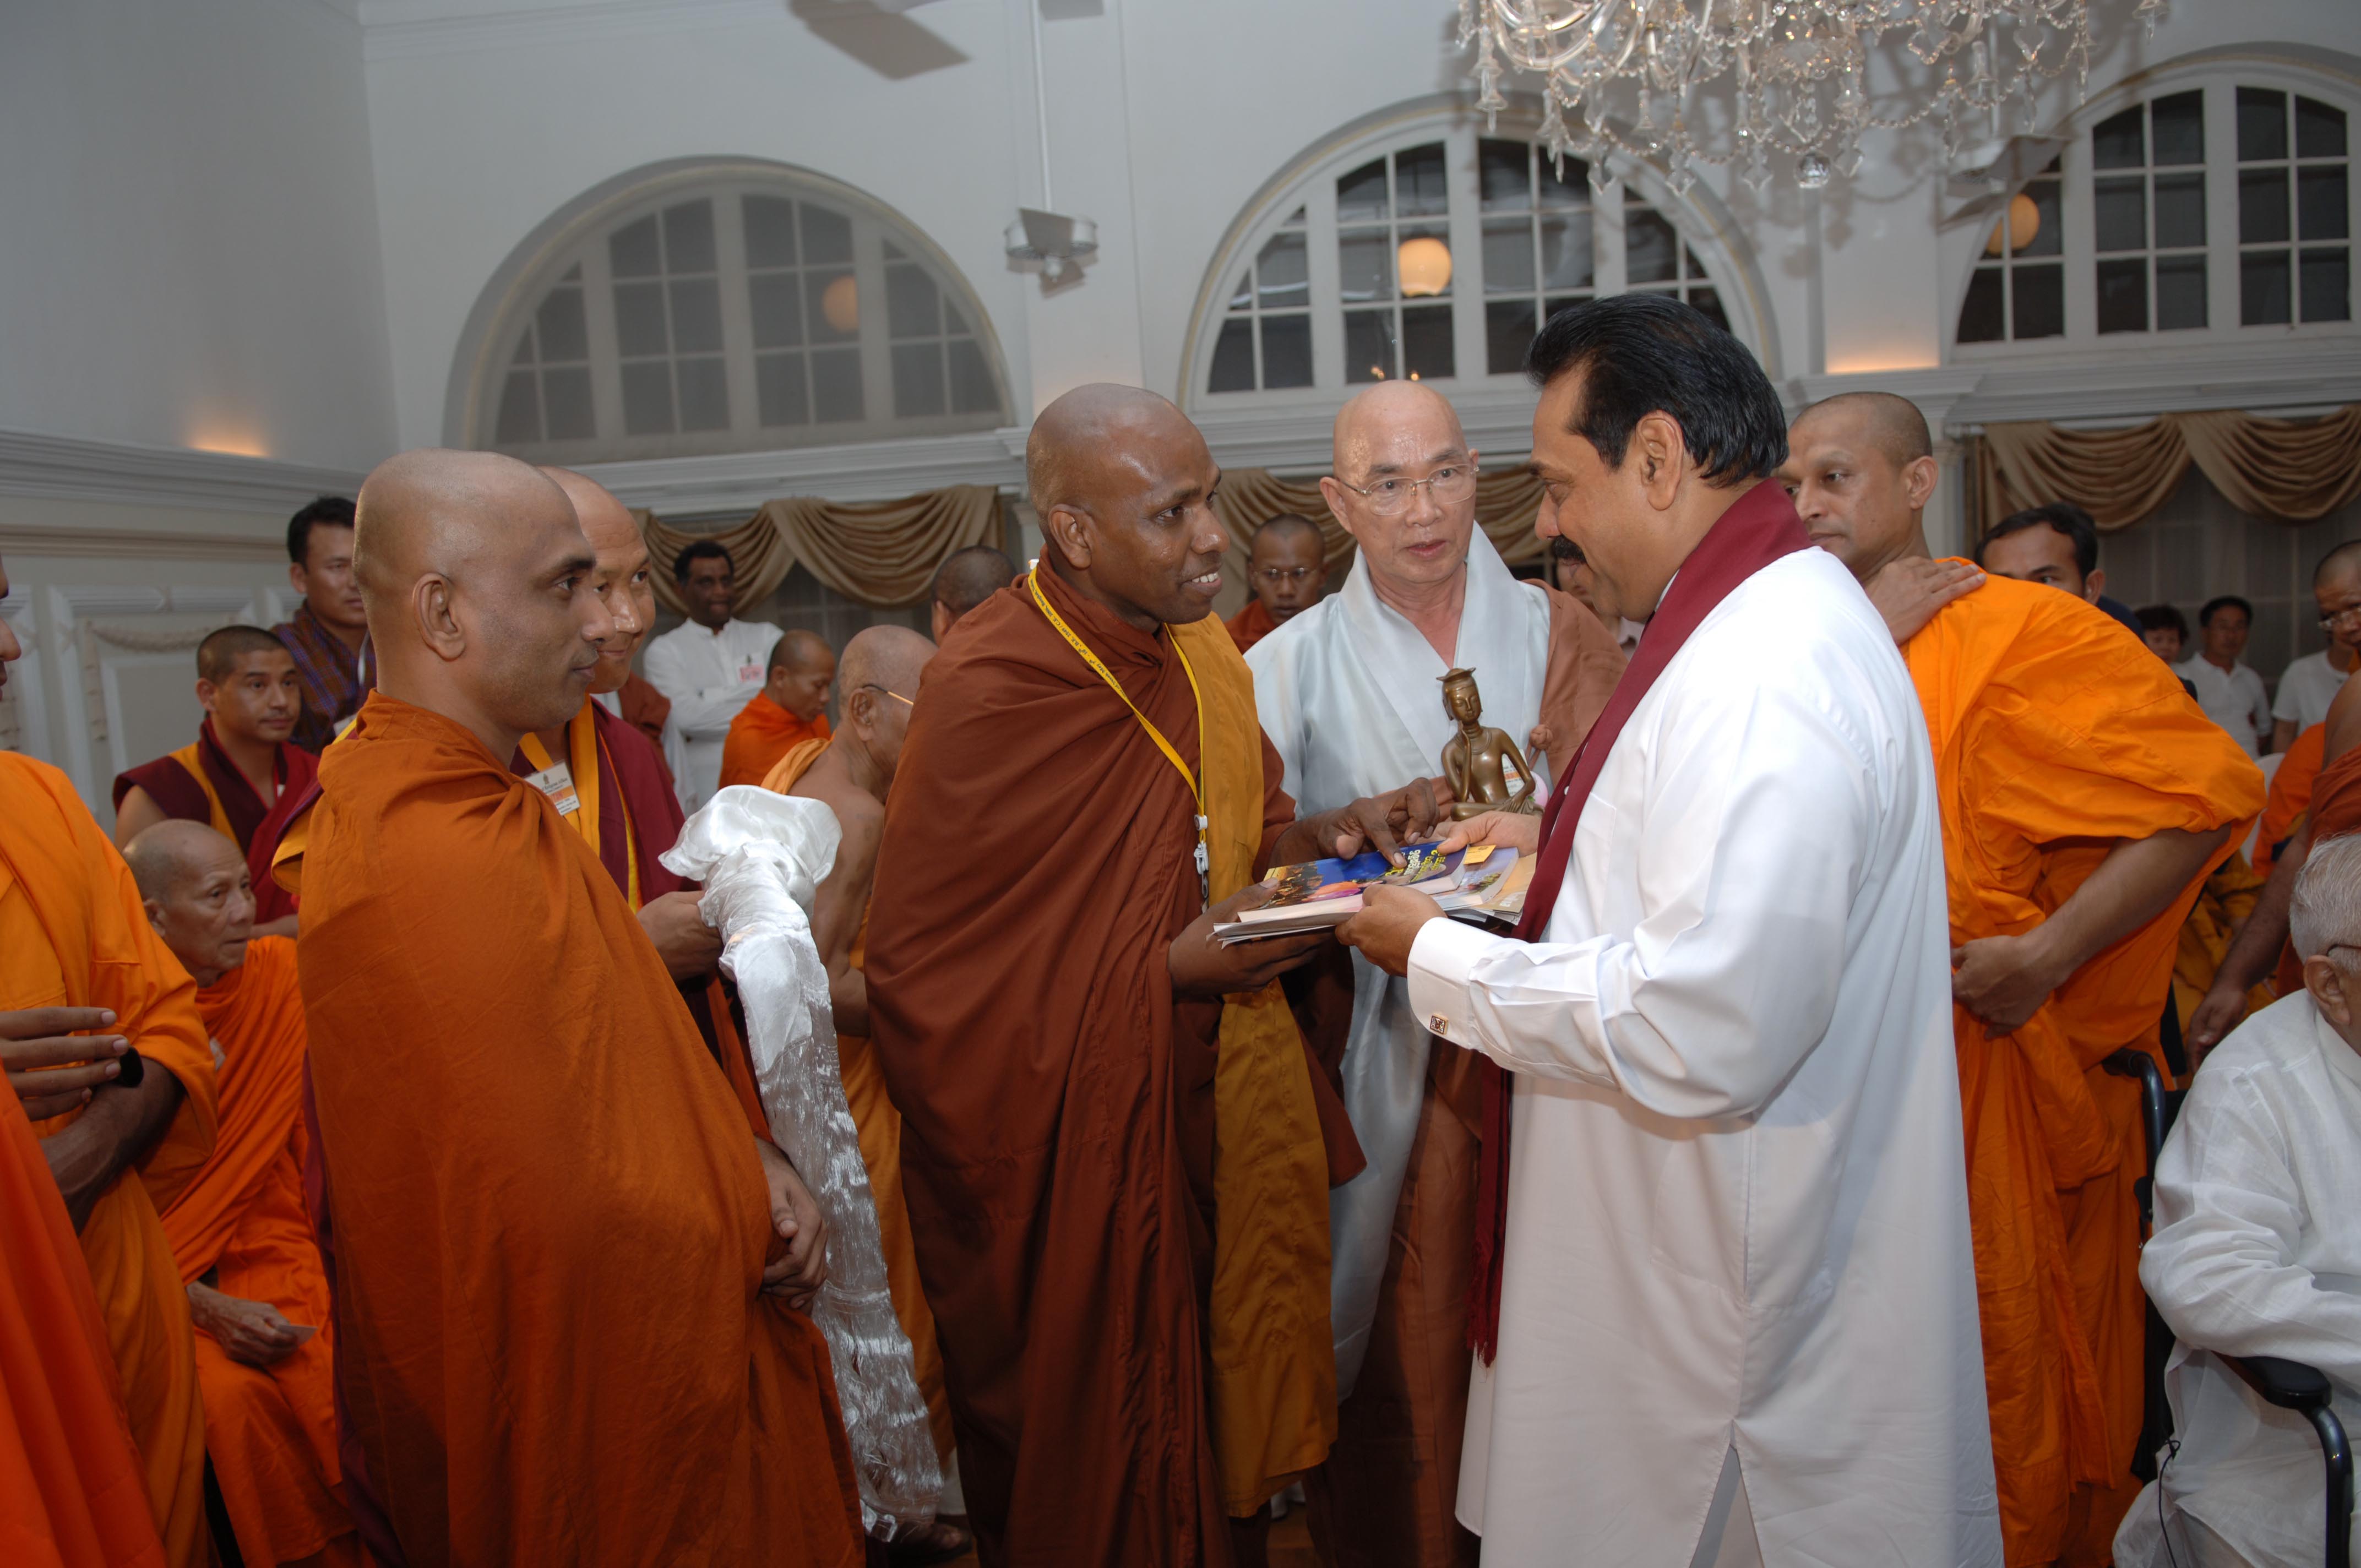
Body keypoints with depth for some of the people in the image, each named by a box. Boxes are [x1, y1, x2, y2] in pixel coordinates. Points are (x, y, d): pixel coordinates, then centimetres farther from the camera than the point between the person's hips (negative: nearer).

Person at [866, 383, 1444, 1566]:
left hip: (1227, 1112, 7)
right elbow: (927, 974, -18)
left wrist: (1324, 838, -4)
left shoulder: (1205, 652, 4)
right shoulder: (986, 691, -19)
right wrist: (1170, 970, -23)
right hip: (1083, 1147, -6)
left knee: (1230, 1421, 18)